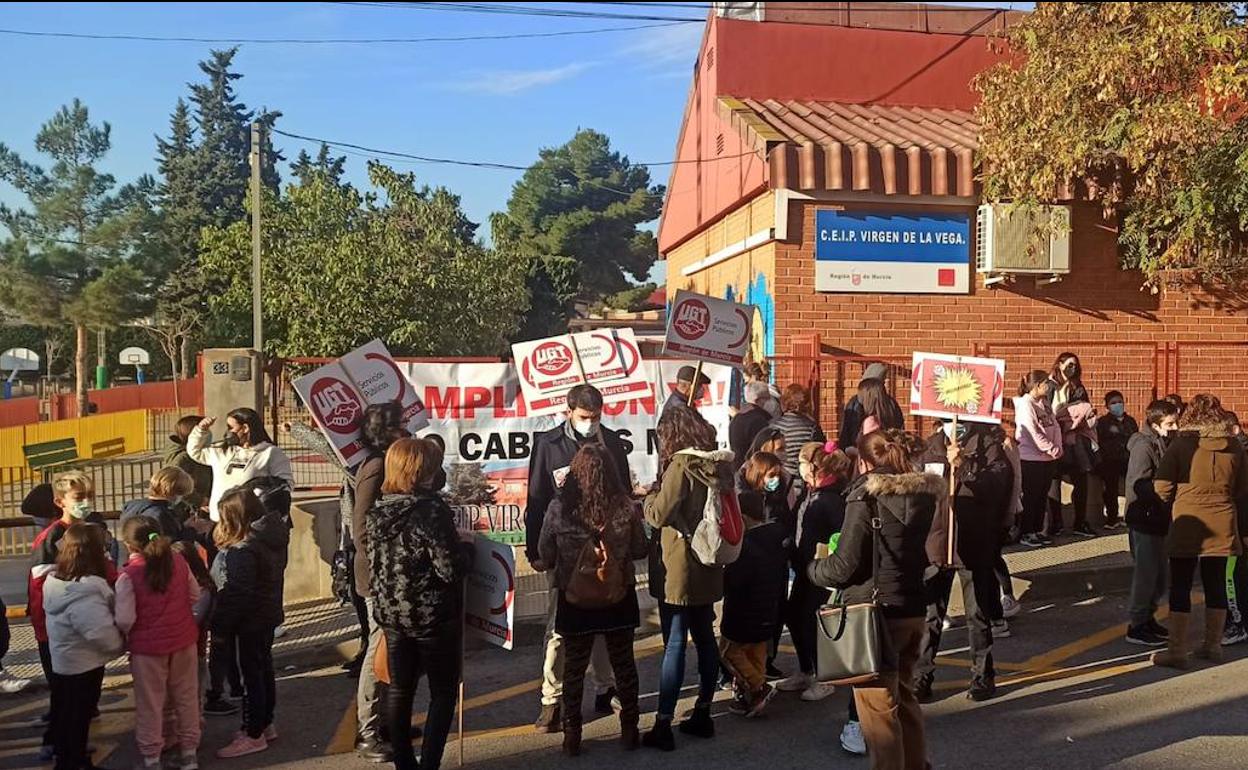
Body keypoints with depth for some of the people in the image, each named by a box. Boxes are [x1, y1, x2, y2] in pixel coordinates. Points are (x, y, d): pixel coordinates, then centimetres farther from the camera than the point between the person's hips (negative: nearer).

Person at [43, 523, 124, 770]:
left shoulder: (55, 581, -2)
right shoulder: (85, 591, -31)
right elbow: (103, 633, -32)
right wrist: (119, 645, -11)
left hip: (62, 662, 9)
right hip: (84, 667, -9)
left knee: (65, 718, 23)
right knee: (77, 721, 7)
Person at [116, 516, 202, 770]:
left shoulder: (128, 575, -19)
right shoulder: (178, 561, -7)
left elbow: (125, 620, -19)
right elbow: (195, 595, 4)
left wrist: (123, 635, 2)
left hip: (147, 646, -3)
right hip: (184, 640, 4)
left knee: (150, 703, 13)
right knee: (186, 696, 16)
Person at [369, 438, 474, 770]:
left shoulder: (377, 513, 1)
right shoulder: (431, 510, -20)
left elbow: (374, 569, 11)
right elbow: (451, 569, -21)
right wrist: (466, 544, -4)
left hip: (392, 615, 6)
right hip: (434, 617, -6)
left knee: (400, 691, 17)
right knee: (443, 693, 8)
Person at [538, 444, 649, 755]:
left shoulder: (559, 508, -16)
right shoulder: (625, 507, -14)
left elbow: (545, 557, -6)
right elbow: (640, 550, -1)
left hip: (575, 601, -1)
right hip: (618, 599, 1)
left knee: (574, 668, 14)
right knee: (624, 664, 16)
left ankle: (572, 736, 21)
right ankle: (629, 730, 26)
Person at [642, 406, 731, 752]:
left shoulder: (681, 465, -16)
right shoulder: (720, 464, 6)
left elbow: (659, 515, -17)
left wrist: (650, 495, 3)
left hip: (680, 571, -7)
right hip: (708, 569, 8)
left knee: (674, 645, -4)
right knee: (705, 638, 14)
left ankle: (663, 726, 1)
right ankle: (702, 715, 24)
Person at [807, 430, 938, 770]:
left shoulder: (867, 495, -16)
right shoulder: (926, 493, 5)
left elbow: (846, 565, -16)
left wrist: (813, 568, 1)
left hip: (876, 612, -8)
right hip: (914, 609, 8)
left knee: (878, 707, 3)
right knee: (903, 696, 23)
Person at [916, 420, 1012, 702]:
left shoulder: (988, 442, -3)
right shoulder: (933, 444, 10)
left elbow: (1000, 483, -19)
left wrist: (964, 466, -33)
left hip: (973, 544, -3)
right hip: (936, 540, 3)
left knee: (978, 615, 10)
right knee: (929, 615, 7)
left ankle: (983, 676, 24)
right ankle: (921, 677, 15)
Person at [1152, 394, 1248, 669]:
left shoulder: (1181, 444, -10)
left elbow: (1161, 486, -12)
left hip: (1187, 525, -4)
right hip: (1222, 526, 4)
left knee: (1180, 587, 2)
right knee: (1216, 585, 14)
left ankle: (1176, 650, 4)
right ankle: (1213, 645, 24)